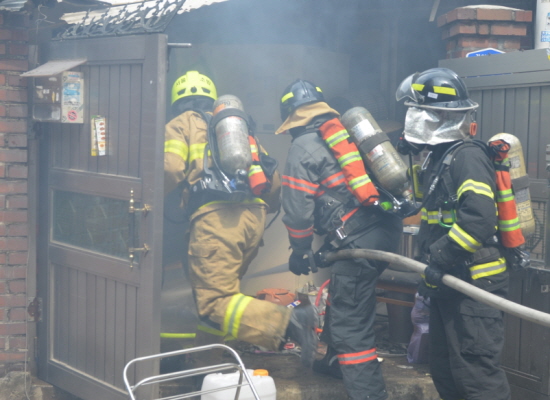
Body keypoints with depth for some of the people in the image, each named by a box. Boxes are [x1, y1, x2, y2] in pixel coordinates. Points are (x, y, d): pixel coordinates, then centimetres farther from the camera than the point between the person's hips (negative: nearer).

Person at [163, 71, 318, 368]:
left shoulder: (180, 125, 14)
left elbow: (170, 170, -6)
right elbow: (273, 180, 22)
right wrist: (261, 209, 38)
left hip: (215, 217, -7)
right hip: (253, 217, 7)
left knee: (215, 301, -12)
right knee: (219, 289, 20)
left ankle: (286, 321, -28)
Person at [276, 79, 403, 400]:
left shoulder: (303, 147, -2)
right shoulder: (351, 131, 19)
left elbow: (298, 207, -5)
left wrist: (300, 251, 10)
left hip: (358, 240, -8)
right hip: (388, 229, 8)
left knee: (351, 322, -5)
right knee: (344, 296, 28)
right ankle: (337, 360, 45)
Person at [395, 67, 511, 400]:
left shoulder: (467, 159, -17)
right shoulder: (440, 159, 14)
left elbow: (478, 219, -30)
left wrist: (440, 259, -26)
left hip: (473, 286, -10)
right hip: (448, 285, 10)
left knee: (476, 372, -10)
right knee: (445, 370, 18)